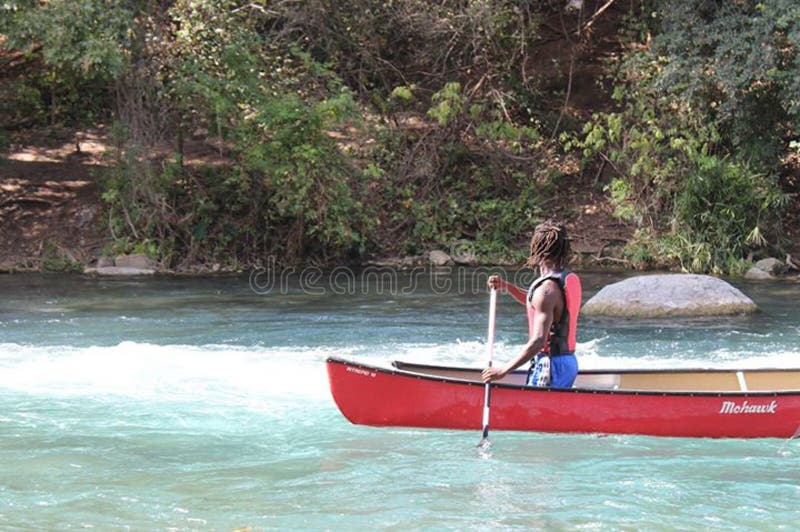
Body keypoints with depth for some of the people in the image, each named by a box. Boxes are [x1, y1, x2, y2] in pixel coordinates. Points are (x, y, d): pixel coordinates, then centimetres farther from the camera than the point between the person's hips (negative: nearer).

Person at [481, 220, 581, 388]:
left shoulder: (546, 289, -19)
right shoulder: (571, 279, 8)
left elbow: (538, 341, -25)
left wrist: (503, 371, -22)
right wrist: (506, 286, 17)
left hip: (549, 366, -9)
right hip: (569, 362, 9)